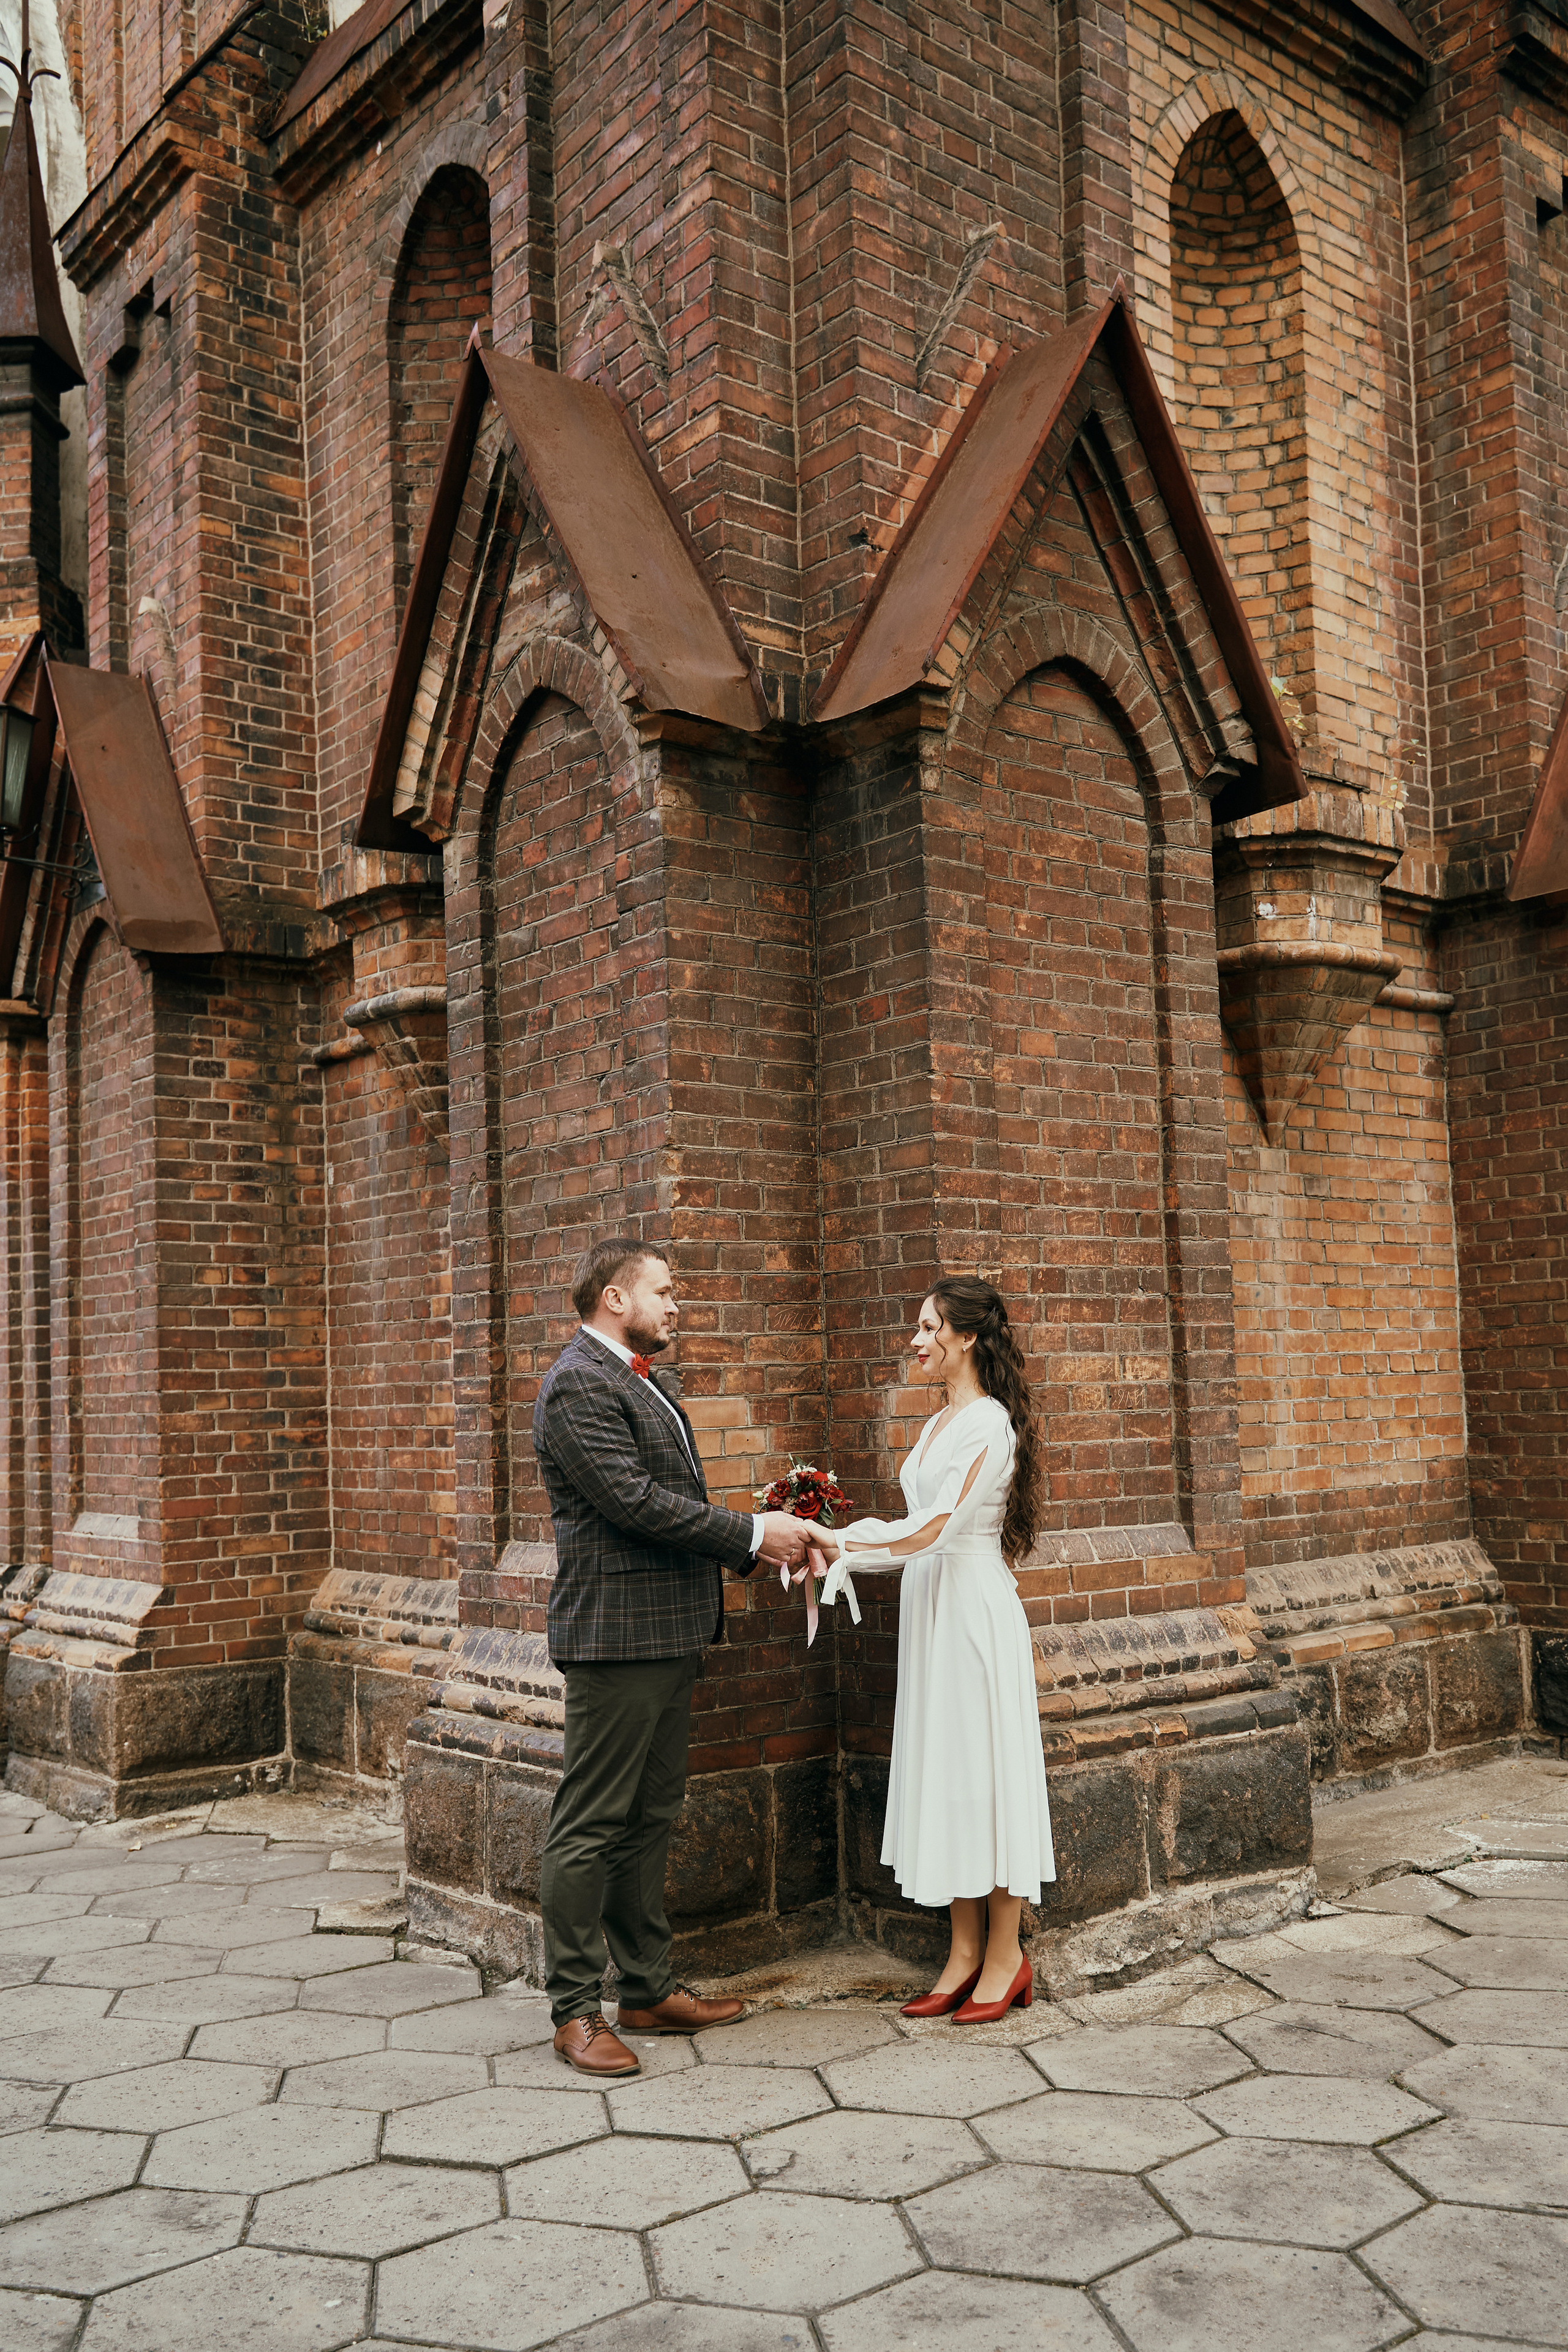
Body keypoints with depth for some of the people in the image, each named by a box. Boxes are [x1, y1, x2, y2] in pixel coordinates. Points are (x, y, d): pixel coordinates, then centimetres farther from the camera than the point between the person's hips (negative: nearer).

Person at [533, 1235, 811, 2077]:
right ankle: (574, 2010, 8)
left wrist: (748, 1546, 7)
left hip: (666, 1636, 10)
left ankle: (650, 1990, 26)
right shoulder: (579, 1384, -15)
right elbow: (636, 1503, -22)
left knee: (648, 1820, 16)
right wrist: (750, 1533, -15)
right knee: (590, 1826, -1)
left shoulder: (634, 1381, 18)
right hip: (615, 1635, -10)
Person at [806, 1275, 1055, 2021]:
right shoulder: (938, 1423, 15)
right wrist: (836, 1550, 6)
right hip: (930, 1609, 9)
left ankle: (1006, 1956, 11)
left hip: (974, 1609, -9)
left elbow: (928, 1530, -21)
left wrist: (836, 1542, -18)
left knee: (983, 1767, -1)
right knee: (943, 1773, 10)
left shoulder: (988, 1424, -14)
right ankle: (965, 1953, 18)